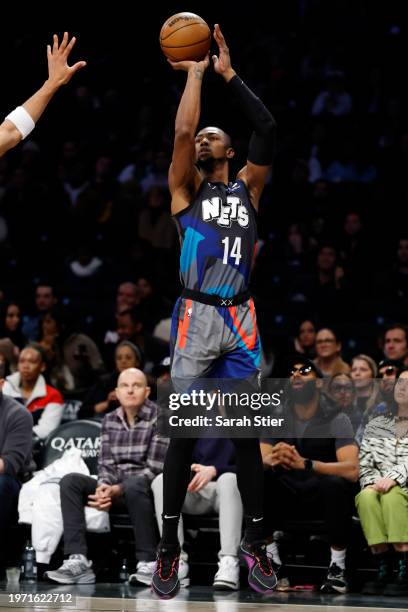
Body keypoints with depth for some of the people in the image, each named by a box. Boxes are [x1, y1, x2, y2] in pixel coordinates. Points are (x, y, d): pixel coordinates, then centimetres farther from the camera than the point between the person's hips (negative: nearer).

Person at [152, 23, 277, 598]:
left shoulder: (248, 186, 12)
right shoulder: (185, 189, 7)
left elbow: (268, 129, -1)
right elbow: (181, 130, -9)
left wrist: (230, 74, 1)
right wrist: (196, 72, 0)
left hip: (240, 320, 2)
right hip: (196, 318, -2)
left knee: (247, 432, 4)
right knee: (182, 433, -2)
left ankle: (255, 541, 11)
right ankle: (169, 547, 3)